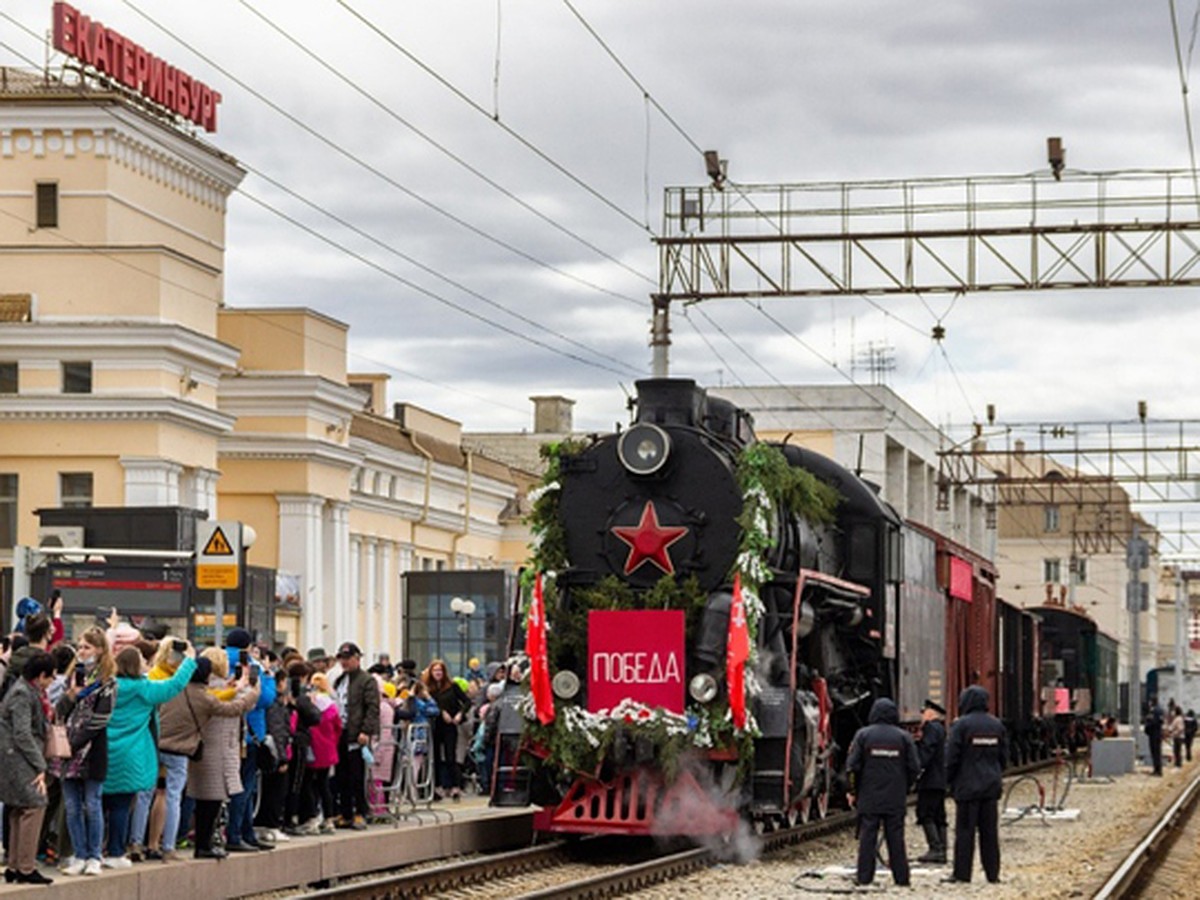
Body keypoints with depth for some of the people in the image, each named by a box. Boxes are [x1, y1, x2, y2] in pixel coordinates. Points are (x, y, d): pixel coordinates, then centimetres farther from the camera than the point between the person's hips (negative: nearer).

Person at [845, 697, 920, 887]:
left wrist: (854, 792, 5)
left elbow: (852, 766, -5)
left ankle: (864, 877, 1)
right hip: (896, 799, 1)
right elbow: (914, 768, 0)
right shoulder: (903, 737, 1)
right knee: (896, 837, 6)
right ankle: (901, 877, 7)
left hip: (869, 797, -1)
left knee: (867, 837, 2)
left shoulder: (863, 735, -3)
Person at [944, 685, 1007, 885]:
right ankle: (992, 873, 10)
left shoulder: (961, 725, -11)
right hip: (991, 786, 5)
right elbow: (1004, 755, 12)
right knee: (990, 831, 9)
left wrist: (949, 781, 0)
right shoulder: (997, 725, 7)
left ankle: (962, 873, -2)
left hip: (967, 786, -5)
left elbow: (952, 757, -11)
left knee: (965, 831, -2)